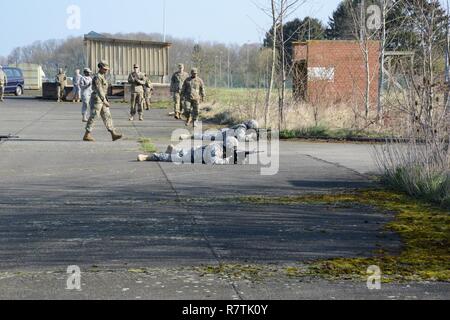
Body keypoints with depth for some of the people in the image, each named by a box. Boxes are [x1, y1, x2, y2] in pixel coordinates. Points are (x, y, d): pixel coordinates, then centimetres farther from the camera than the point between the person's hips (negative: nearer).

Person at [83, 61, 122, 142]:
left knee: (107, 116, 4)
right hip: (97, 100, -10)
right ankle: (87, 135, 4)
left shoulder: (102, 76, 15)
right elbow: (99, 90, -24)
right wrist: (105, 101, -28)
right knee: (93, 117, -4)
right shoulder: (97, 77, -16)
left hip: (102, 100, 10)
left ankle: (113, 134, 2)